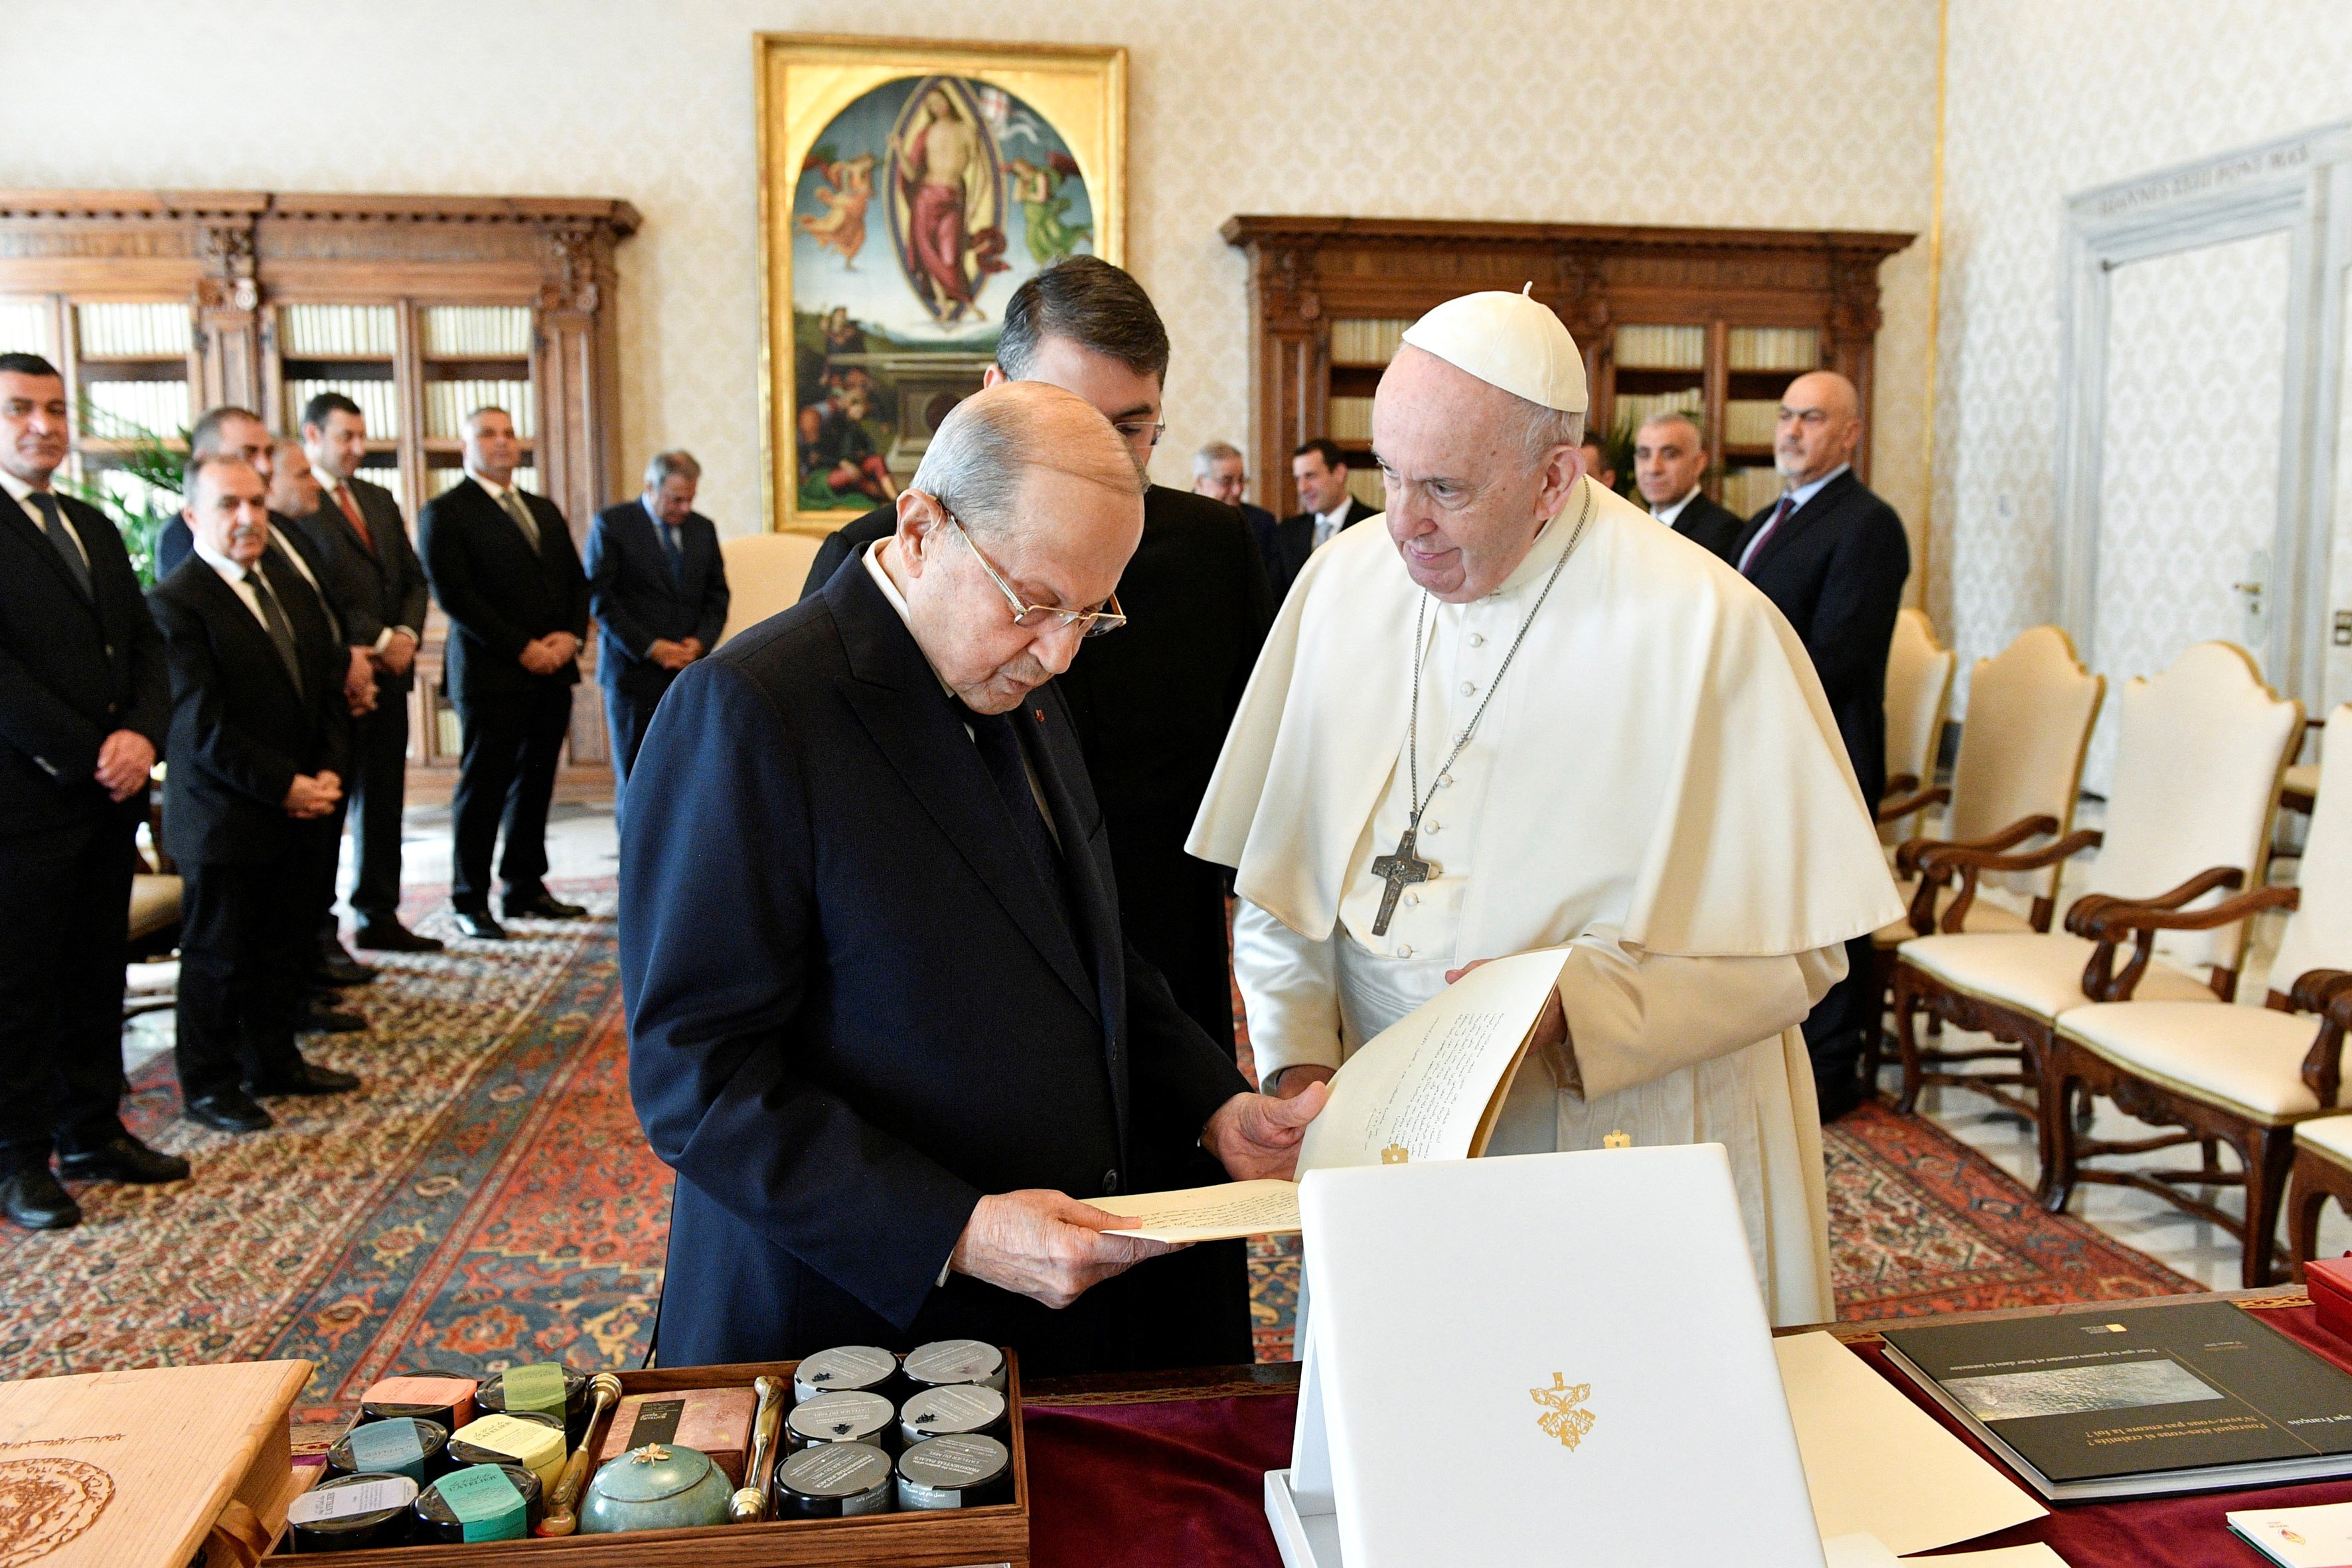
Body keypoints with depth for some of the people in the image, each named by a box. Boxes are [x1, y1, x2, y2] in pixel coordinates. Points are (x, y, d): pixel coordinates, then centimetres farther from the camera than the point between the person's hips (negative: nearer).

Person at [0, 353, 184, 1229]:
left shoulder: (95, 529, 16)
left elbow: (146, 646, 11)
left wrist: (140, 736, -6)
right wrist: (86, 757, -14)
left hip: (109, 794, 7)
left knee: (97, 976, 13)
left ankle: (95, 1133, 24)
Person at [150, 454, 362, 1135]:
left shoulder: (285, 580, 10)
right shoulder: (176, 603, -14)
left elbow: (329, 679, 11)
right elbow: (202, 727, -18)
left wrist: (326, 771, -2)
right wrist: (286, 785, -16)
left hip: (298, 807, 7)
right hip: (225, 818, -7)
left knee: (285, 948, 16)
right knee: (217, 957, 6)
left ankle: (274, 1062, 31)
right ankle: (207, 1086, 20)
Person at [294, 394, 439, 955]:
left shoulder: (380, 500, 17)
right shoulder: (293, 506, -8)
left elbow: (413, 578, 16)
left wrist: (407, 634, -1)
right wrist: (364, 649, -14)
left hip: (387, 674, 7)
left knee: (384, 801, 10)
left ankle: (380, 918, 19)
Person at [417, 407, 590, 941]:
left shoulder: (545, 510, 19)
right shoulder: (445, 513, -2)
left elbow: (577, 581, 17)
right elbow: (454, 595, -12)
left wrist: (571, 635, -2)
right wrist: (522, 648, -15)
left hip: (553, 671, 6)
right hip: (491, 675, -6)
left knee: (535, 783, 11)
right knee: (482, 788, 0)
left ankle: (526, 887, 20)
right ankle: (470, 902, 7)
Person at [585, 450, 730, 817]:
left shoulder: (703, 528, 12)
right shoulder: (611, 524, -1)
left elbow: (717, 594, 14)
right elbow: (600, 597, -6)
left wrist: (701, 642, -4)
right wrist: (649, 647, -13)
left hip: (689, 672, 3)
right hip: (634, 671, -3)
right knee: (635, 778, 2)